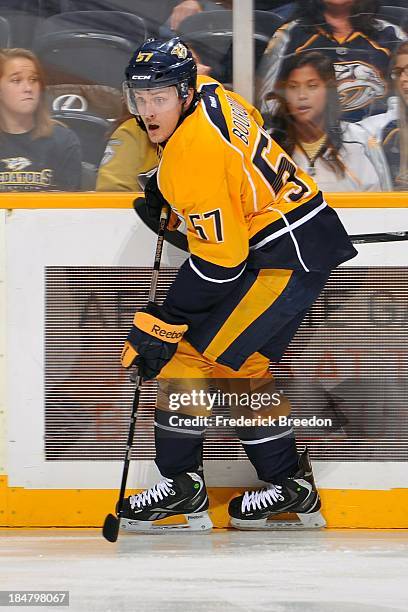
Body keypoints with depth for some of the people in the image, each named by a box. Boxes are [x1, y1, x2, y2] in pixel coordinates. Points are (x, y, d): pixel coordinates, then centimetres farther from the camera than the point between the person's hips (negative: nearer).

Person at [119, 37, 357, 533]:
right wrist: (166, 188, 20)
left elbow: (220, 260, -23)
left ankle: (180, 484, -1)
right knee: (241, 363, 14)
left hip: (286, 258, -11)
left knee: (189, 352, -8)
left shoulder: (192, 156, -25)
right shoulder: (209, 94, 3)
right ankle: (289, 484, 18)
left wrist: (164, 324, -17)